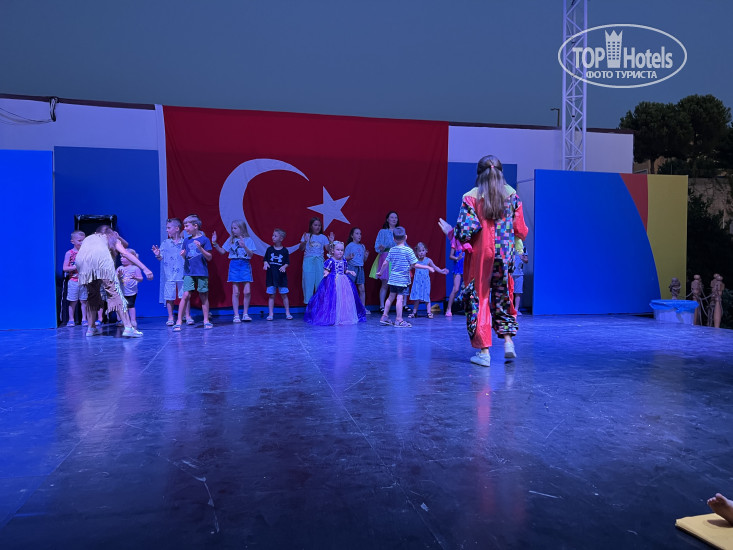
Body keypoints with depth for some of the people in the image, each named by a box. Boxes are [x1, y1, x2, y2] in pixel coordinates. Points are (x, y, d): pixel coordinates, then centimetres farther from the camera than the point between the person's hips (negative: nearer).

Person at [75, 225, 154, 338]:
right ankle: (128, 327, -16)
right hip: (101, 258, -4)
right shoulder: (112, 238, 30)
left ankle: (91, 328, 22)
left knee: (92, 294, 20)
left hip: (82, 261, 4)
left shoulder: (88, 238, 40)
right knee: (114, 291, -7)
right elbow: (125, 253, 16)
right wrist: (144, 268, 10)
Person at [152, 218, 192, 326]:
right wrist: (157, 255, -18)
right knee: (169, 297, 5)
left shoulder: (184, 242, 1)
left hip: (182, 274, -1)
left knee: (185, 296, 2)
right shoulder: (165, 243, 5)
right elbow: (161, 258, 3)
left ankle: (188, 316, 12)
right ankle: (170, 317, 16)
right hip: (169, 275, 1)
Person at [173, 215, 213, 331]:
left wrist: (200, 248, -19)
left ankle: (206, 321, 15)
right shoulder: (186, 240, 10)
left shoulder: (204, 239, -2)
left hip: (202, 272, -2)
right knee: (186, 295, -7)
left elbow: (209, 257, -4)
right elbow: (185, 257, 15)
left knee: (203, 296, 5)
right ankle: (179, 322, -6)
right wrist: (183, 255, -8)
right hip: (189, 272, 2)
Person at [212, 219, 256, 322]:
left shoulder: (248, 240, 0)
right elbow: (222, 251, 12)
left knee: (247, 291, -6)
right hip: (234, 265, 1)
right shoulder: (231, 239, 8)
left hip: (245, 265, -1)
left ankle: (245, 314, 8)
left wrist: (244, 246, -22)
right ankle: (236, 315, 4)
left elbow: (251, 254, -8)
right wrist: (215, 243, 1)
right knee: (235, 292, 0)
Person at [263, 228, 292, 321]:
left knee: (284, 295, 3)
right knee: (271, 295, 4)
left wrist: (284, 267, -17)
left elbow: (287, 263, 3)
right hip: (271, 275, 2)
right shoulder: (269, 249, 5)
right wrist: (266, 264, -10)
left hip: (281, 275, -2)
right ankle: (271, 314, 9)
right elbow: (265, 259, 11)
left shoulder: (284, 251, 0)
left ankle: (287, 313, 12)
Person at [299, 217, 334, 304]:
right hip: (308, 260, -1)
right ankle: (308, 302, 4)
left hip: (319, 260, 1)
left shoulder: (323, 237, 11)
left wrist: (331, 242, -12)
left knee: (320, 281, -2)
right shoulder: (306, 236, 8)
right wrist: (304, 242, -16)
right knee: (308, 280, -3)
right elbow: (300, 248, 1)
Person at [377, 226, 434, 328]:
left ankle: (384, 317, 22)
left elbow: (385, 263, 9)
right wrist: (427, 267, -2)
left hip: (393, 278, 6)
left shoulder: (392, 250, 4)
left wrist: (380, 272, 25)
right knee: (400, 298, -6)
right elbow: (414, 265, -11)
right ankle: (399, 320, -4)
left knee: (391, 296, 15)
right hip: (403, 279, -6)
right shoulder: (408, 250, -10)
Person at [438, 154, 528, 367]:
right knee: (503, 297, 18)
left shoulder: (471, 197, -7)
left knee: (479, 298, 5)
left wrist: (451, 232, 6)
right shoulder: (512, 196, 2)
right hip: (505, 254, 3)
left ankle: (484, 351, 5)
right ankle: (508, 340, 10)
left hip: (480, 255, -3)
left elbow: (466, 231, -13)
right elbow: (520, 231, 2)